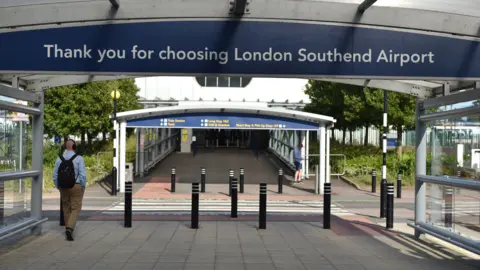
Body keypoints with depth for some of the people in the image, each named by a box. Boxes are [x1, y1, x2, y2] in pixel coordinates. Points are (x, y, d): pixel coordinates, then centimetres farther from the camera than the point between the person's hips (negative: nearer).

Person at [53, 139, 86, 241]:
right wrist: (83, 187, -2)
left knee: (66, 208, 17)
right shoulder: (78, 158, -11)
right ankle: (69, 228, -17)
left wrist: (58, 187, 15)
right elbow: (83, 175, -14)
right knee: (75, 209, 2)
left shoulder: (59, 159, 1)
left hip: (63, 187, 4)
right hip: (76, 186, -4)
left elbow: (55, 176, 4)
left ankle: (68, 229, 25)